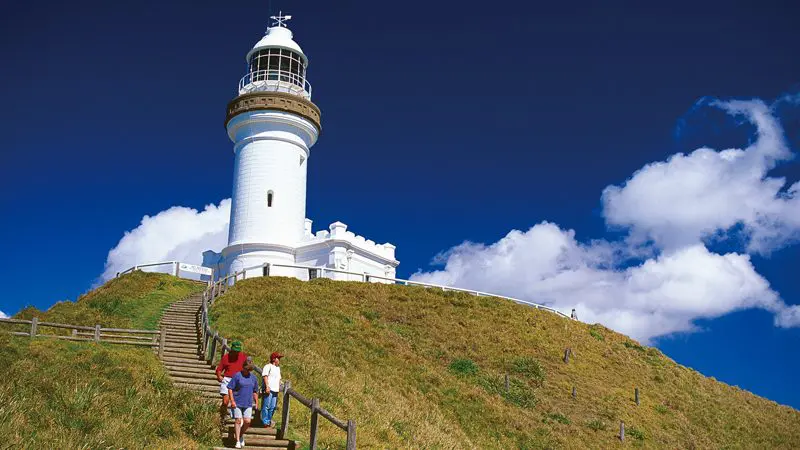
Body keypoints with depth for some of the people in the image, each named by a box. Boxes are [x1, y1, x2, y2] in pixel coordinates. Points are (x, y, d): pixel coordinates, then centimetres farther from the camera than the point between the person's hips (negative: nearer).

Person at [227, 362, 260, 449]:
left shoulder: (254, 377, 9)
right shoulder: (237, 376, -5)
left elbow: (255, 391, 18)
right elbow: (230, 388, -5)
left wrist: (256, 402, 13)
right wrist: (232, 401, -11)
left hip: (248, 404, 3)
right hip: (237, 403, -3)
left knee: (247, 421, -4)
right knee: (238, 421, -3)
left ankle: (241, 435, 24)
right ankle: (238, 441, 6)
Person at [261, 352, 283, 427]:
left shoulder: (278, 368, 24)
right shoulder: (268, 366, -3)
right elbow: (265, 376, -11)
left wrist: (279, 388, 21)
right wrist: (267, 386, -19)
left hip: (275, 390, 8)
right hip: (269, 390, -8)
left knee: (273, 407, 8)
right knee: (266, 406, -6)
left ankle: (269, 421, 16)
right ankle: (265, 421, -3)